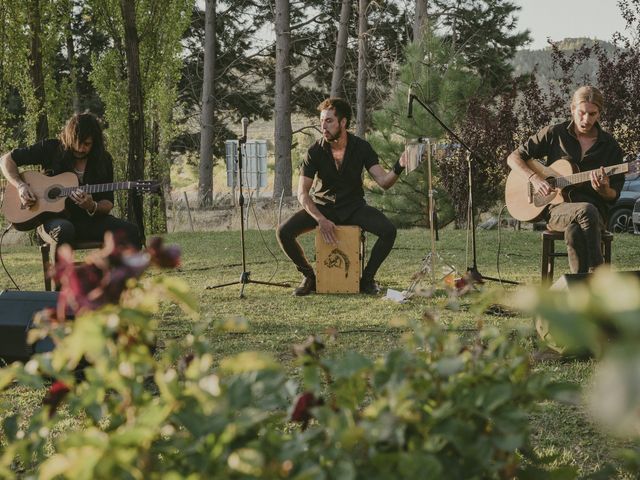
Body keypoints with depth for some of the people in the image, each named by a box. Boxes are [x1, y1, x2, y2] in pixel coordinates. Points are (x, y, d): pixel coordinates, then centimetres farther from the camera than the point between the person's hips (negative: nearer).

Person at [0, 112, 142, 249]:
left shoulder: (103, 160, 5)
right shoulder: (51, 149, -1)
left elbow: (108, 204, 5)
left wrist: (92, 206, -19)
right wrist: (20, 186, -13)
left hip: (88, 220, 3)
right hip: (54, 218, -3)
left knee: (130, 230, -22)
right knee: (64, 230, -41)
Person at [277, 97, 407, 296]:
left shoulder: (361, 147, -9)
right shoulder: (315, 151, -12)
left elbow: (383, 181, -16)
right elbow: (302, 193, -13)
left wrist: (399, 168, -38)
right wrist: (321, 220, -26)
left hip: (353, 207, 0)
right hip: (322, 206, 0)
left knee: (388, 230, -26)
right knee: (285, 232, -24)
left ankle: (367, 278, -4)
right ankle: (309, 277, -1)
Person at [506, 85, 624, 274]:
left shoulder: (610, 146, 7)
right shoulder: (555, 134, 5)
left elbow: (614, 197, 8)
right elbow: (513, 158, 7)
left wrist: (603, 189, -17)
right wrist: (535, 178, -10)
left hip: (595, 210, 1)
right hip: (557, 208, -1)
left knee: (574, 230, -38)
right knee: (586, 210, -38)